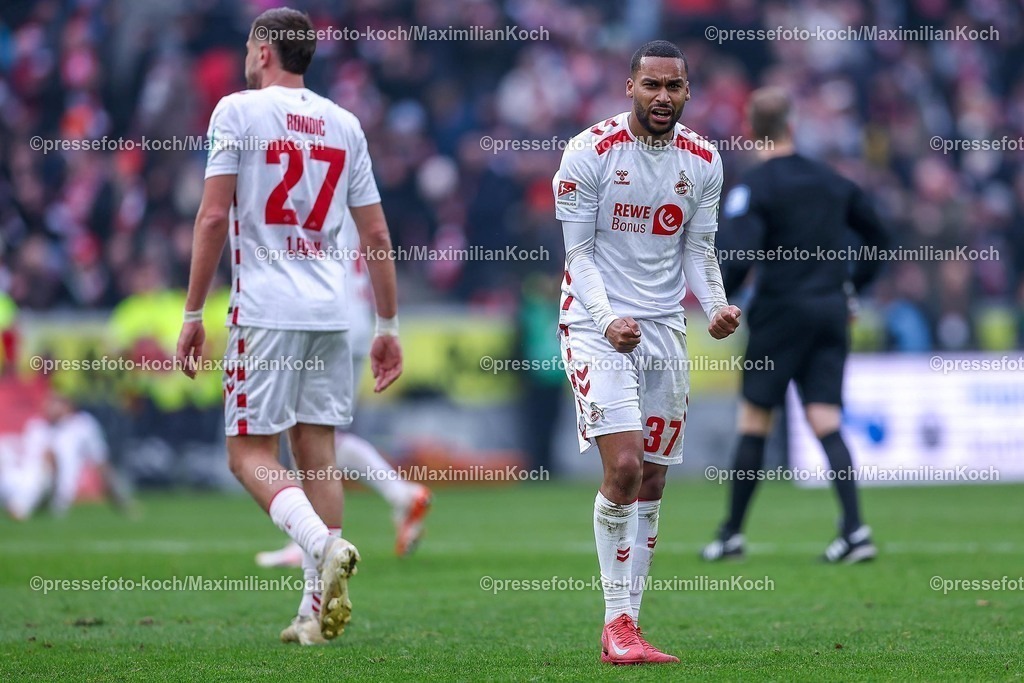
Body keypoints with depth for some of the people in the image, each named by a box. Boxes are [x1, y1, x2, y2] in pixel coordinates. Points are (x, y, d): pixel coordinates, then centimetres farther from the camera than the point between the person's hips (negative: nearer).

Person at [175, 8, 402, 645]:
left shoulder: (238, 111, -1)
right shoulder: (344, 124, 13)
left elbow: (213, 218, -7)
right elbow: (377, 235, 13)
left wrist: (193, 315, -3)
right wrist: (389, 326, 19)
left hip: (266, 306, -5)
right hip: (331, 309, 5)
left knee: (251, 452, -1)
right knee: (317, 452, 8)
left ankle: (324, 545, -27)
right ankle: (317, 610, 4)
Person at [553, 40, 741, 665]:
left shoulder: (702, 162, 4)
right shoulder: (590, 153, -9)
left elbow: (698, 253, 11)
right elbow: (579, 253, -7)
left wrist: (716, 307, -8)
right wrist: (608, 318, -22)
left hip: (665, 328, 5)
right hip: (597, 325, -5)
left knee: (651, 482, 4)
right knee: (624, 467, -18)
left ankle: (628, 625, 10)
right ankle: (617, 625, -8)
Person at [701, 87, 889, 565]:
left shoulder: (753, 188, -7)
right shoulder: (832, 181, 11)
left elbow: (740, 258, -18)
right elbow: (877, 238, 19)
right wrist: (851, 288, 29)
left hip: (782, 310, -5)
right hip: (831, 311, 5)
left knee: (753, 423, 4)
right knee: (826, 423, 1)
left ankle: (732, 534, 10)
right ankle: (854, 531, -14)